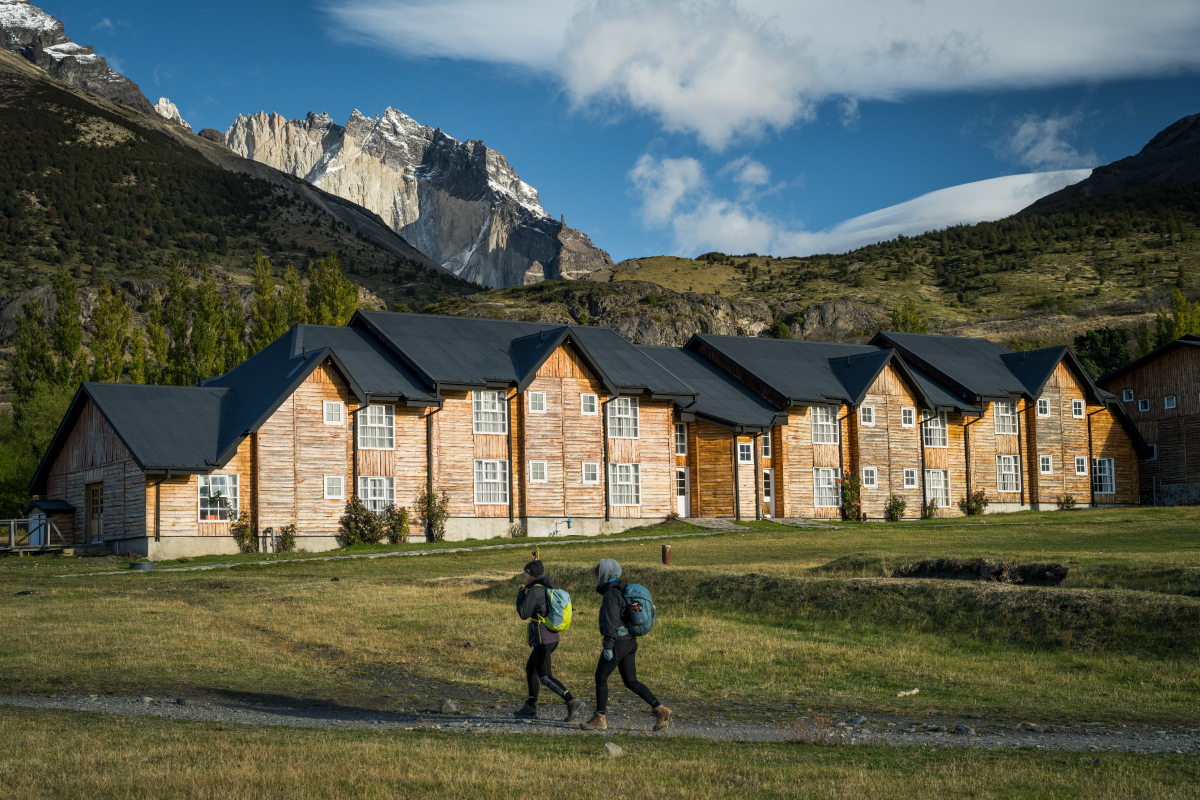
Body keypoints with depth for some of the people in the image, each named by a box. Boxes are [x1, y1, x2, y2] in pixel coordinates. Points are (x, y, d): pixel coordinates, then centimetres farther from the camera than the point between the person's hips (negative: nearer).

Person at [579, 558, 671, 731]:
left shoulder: (611, 594, -15)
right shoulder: (623, 591, 15)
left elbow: (611, 622, -21)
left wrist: (608, 646, -21)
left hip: (618, 643, -9)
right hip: (630, 641, 9)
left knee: (601, 677, 4)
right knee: (631, 681, 9)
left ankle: (600, 718, 9)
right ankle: (660, 710, 1)